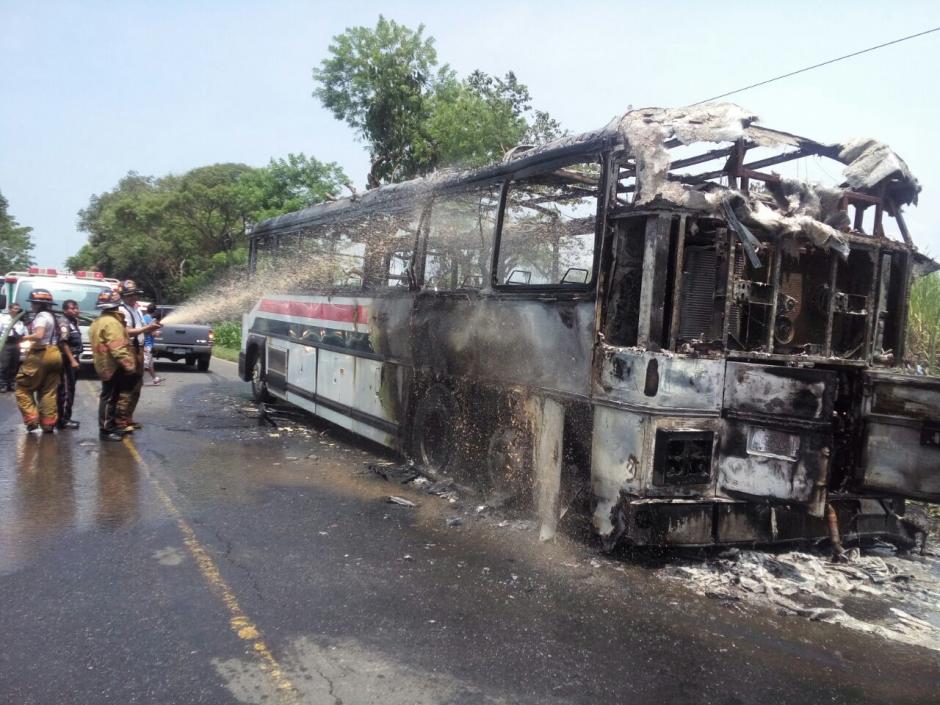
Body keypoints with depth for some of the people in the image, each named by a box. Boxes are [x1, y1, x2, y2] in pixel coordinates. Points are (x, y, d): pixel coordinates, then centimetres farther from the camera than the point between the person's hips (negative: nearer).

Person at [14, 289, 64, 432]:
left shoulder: (41, 316, -12)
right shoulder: (52, 317, 18)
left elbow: (39, 335, -27)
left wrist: (25, 338, -12)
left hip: (41, 355, -9)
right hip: (53, 354, 9)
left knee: (23, 387, 5)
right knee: (48, 391, 10)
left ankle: (32, 418, -4)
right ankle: (48, 423, 10)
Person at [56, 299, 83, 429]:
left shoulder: (73, 322, 17)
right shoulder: (64, 322, -12)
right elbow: (63, 343, -21)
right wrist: (72, 360, -24)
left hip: (73, 360, 10)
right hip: (67, 361, -10)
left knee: (70, 390, 13)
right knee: (66, 390, -8)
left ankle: (66, 418, 19)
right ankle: (63, 420, -6)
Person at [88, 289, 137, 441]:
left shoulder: (97, 322, 17)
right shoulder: (111, 322, -17)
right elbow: (117, 348, -25)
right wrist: (128, 365, -26)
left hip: (105, 366, 10)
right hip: (114, 367, -10)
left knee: (110, 397, 16)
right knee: (110, 398, -6)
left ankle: (111, 426, 24)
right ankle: (106, 430, -2)